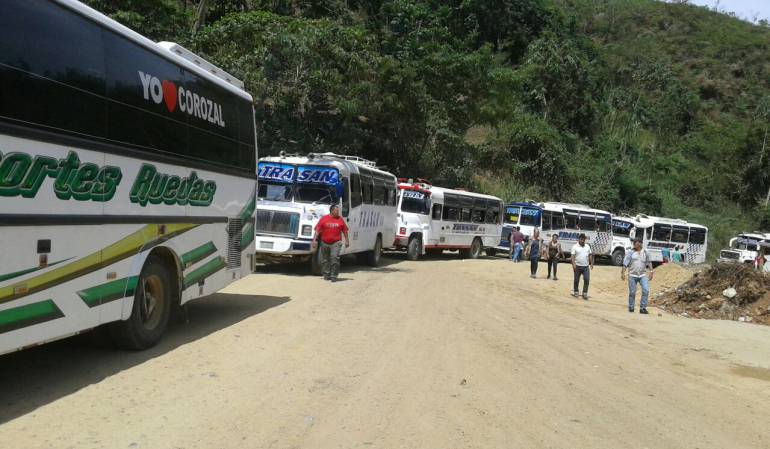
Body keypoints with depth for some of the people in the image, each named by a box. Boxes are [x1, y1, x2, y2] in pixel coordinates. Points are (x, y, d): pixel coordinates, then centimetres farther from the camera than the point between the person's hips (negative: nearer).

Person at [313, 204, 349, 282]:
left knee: (335, 258, -13)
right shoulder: (323, 218, 1)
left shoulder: (340, 219, 5)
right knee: (325, 260, 11)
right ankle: (326, 274, 25)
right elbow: (317, 230, 0)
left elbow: (345, 231, 11)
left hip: (336, 243, -1)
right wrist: (314, 240, -6)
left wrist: (347, 240, 9)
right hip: (325, 243, 1)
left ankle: (334, 276, -7)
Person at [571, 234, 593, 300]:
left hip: (586, 266, 3)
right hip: (577, 266, -3)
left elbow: (590, 255, 14)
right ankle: (575, 292, 22)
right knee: (576, 280, 7)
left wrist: (591, 263, 6)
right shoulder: (575, 247, -2)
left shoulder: (587, 246, 11)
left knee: (587, 280, -7)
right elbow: (573, 256, -9)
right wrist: (573, 264, -19)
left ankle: (585, 293, 0)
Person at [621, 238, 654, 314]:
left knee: (646, 290, -12)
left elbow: (649, 263, 16)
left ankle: (643, 308, -4)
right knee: (632, 292, 1)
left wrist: (651, 272, 7)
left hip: (643, 275, 2)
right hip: (632, 275, -2)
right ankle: (631, 308, 18)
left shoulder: (645, 252, 10)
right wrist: (623, 273, -12)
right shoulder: (630, 253, 2)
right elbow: (625, 263, -4)